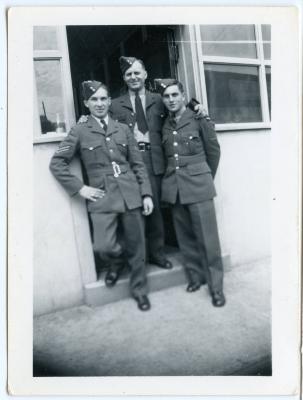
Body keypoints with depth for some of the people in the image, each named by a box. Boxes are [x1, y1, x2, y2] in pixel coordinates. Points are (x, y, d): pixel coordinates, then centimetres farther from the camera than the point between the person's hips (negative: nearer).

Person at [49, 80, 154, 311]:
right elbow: (57, 163, 3)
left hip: (131, 194, 2)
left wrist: (147, 194, 2)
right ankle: (117, 261, 25)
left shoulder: (123, 130, 10)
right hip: (102, 198, -2)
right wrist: (79, 188, -4)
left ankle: (139, 290, 29)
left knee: (137, 246, 6)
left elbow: (138, 164, 10)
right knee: (103, 247, -13)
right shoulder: (79, 132, 4)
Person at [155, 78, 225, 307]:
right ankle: (195, 276, 25)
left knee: (207, 236, -3)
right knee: (185, 236, 9)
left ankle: (216, 285, 9)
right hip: (173, 186, 4)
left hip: (198, 184, -4)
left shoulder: (199, 120, 0)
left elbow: (213, 150, 7)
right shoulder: (164, 125, 10)